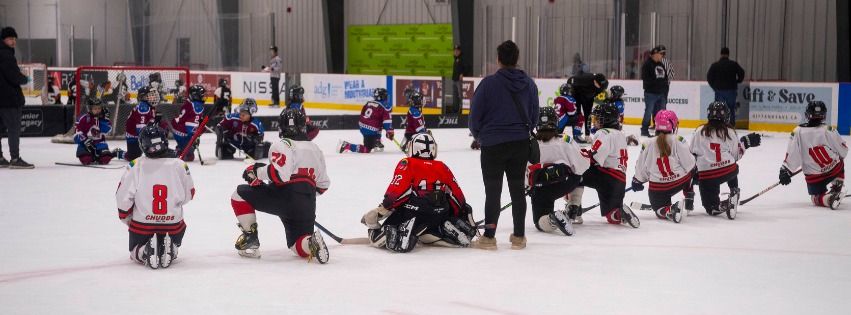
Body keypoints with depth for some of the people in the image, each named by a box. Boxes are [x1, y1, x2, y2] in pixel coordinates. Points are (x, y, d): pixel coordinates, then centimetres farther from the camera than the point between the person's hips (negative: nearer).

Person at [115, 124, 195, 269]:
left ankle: (146, 252, -7)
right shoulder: (179, 165, -9)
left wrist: (126, 218, 9)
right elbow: (188, 194, 4)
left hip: (142, 225, 0)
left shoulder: (135, 166, -12)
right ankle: (170, 250, -4)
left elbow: (123, 197, -9)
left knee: (136, 252, 28)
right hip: (173, 225, 0)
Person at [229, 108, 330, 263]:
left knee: (239, 195, 10)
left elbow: (279, 174, -20)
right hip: (307, 207, 6)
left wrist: (257, 171, -4)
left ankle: (250, 239, 5)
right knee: (298, 245, 18)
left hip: (284, 196, -6)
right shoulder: (315, 149, 19)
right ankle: (312, 243, -18)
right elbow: (323, 184, 24)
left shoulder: (282, 145, -3)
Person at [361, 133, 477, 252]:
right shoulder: (442, 168, 15)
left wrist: (380, 211, -6)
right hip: (438, 215, 4)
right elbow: (456, 194, 18)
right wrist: (465, 214, 30)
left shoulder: (406, 164, 2)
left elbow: (397, 191, -9)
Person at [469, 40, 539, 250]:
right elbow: (534, 115, 8)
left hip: (493, 144, -4)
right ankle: (519, 236, 16)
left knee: (493, 190, 3)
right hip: (520, 144, 4)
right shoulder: (529, 84, 1)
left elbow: (475, 114, -8)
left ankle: (489, 237, 3)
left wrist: (479, 136, 10)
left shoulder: (489, 83, -14)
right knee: (517, 188, 12)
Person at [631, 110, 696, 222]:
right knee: (689, 172, 33)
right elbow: (689, 163, -8)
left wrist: (637, 181, 21)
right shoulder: (678, 141, -12)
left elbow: (641, 167, 2)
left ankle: (670, 211, -18)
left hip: (657, 187, 0)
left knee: (659, 209, 16)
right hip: (680, 181, 1)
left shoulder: (648, 144, -6)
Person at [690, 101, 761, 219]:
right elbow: (736, 155, 8)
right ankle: (734, 193, 23)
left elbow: (691, 153, 8)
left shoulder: (700, 131, 5)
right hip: (728, 170, 1)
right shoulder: (730, 133, 5)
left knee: (711, 207, 10)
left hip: (706, 175, -1)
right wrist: (745, 142, 22)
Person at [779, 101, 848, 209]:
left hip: (814, 178, -1)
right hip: (835, 170, 1)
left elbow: (791, 154, -10)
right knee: (839, 163, 35)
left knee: (817, 198, 21)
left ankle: (829, 198, -12)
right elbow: (843, 151, -2)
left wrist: (785, 171, 2)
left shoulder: (798, 132, -14)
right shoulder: (829, 130, -13)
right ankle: (837, 186, 16)